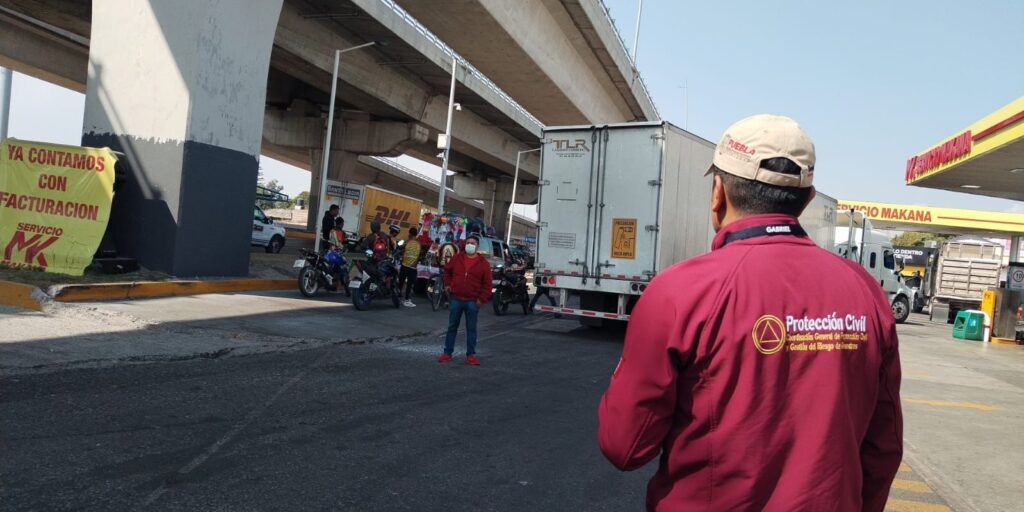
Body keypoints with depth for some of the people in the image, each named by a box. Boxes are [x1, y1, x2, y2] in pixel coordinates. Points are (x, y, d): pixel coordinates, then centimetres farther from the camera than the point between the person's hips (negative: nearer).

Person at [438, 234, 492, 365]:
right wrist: (447, 284, 14)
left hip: (472, 301, -2)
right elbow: (447, 270, 23)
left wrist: (482, 299, -8)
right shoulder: (457, 258, 4)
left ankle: (471, 354, 13)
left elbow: (487, 284, -2)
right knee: (452, 327, 9)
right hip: (456, 299, 2)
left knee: (471, 328, 5)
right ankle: (447, 352, 15)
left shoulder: (483, 263, -3)